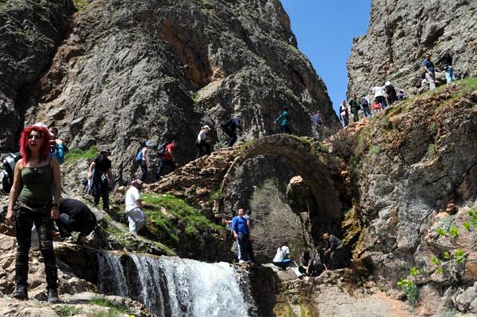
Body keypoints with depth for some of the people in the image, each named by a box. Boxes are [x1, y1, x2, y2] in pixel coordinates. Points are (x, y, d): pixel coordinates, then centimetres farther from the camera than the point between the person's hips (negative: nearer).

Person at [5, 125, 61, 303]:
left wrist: (55, 206, -11)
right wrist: (10, 209, 2)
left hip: (44, 208, -2)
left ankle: (52, 290, -10)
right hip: (23, 207, 2)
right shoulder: (21, 163, 10)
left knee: (47, 248, -10)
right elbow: (15, 188, 11)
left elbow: (57, 185, 1)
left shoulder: (51, 161, 5)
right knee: (22, 248, 2)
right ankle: (21, 287, 7)